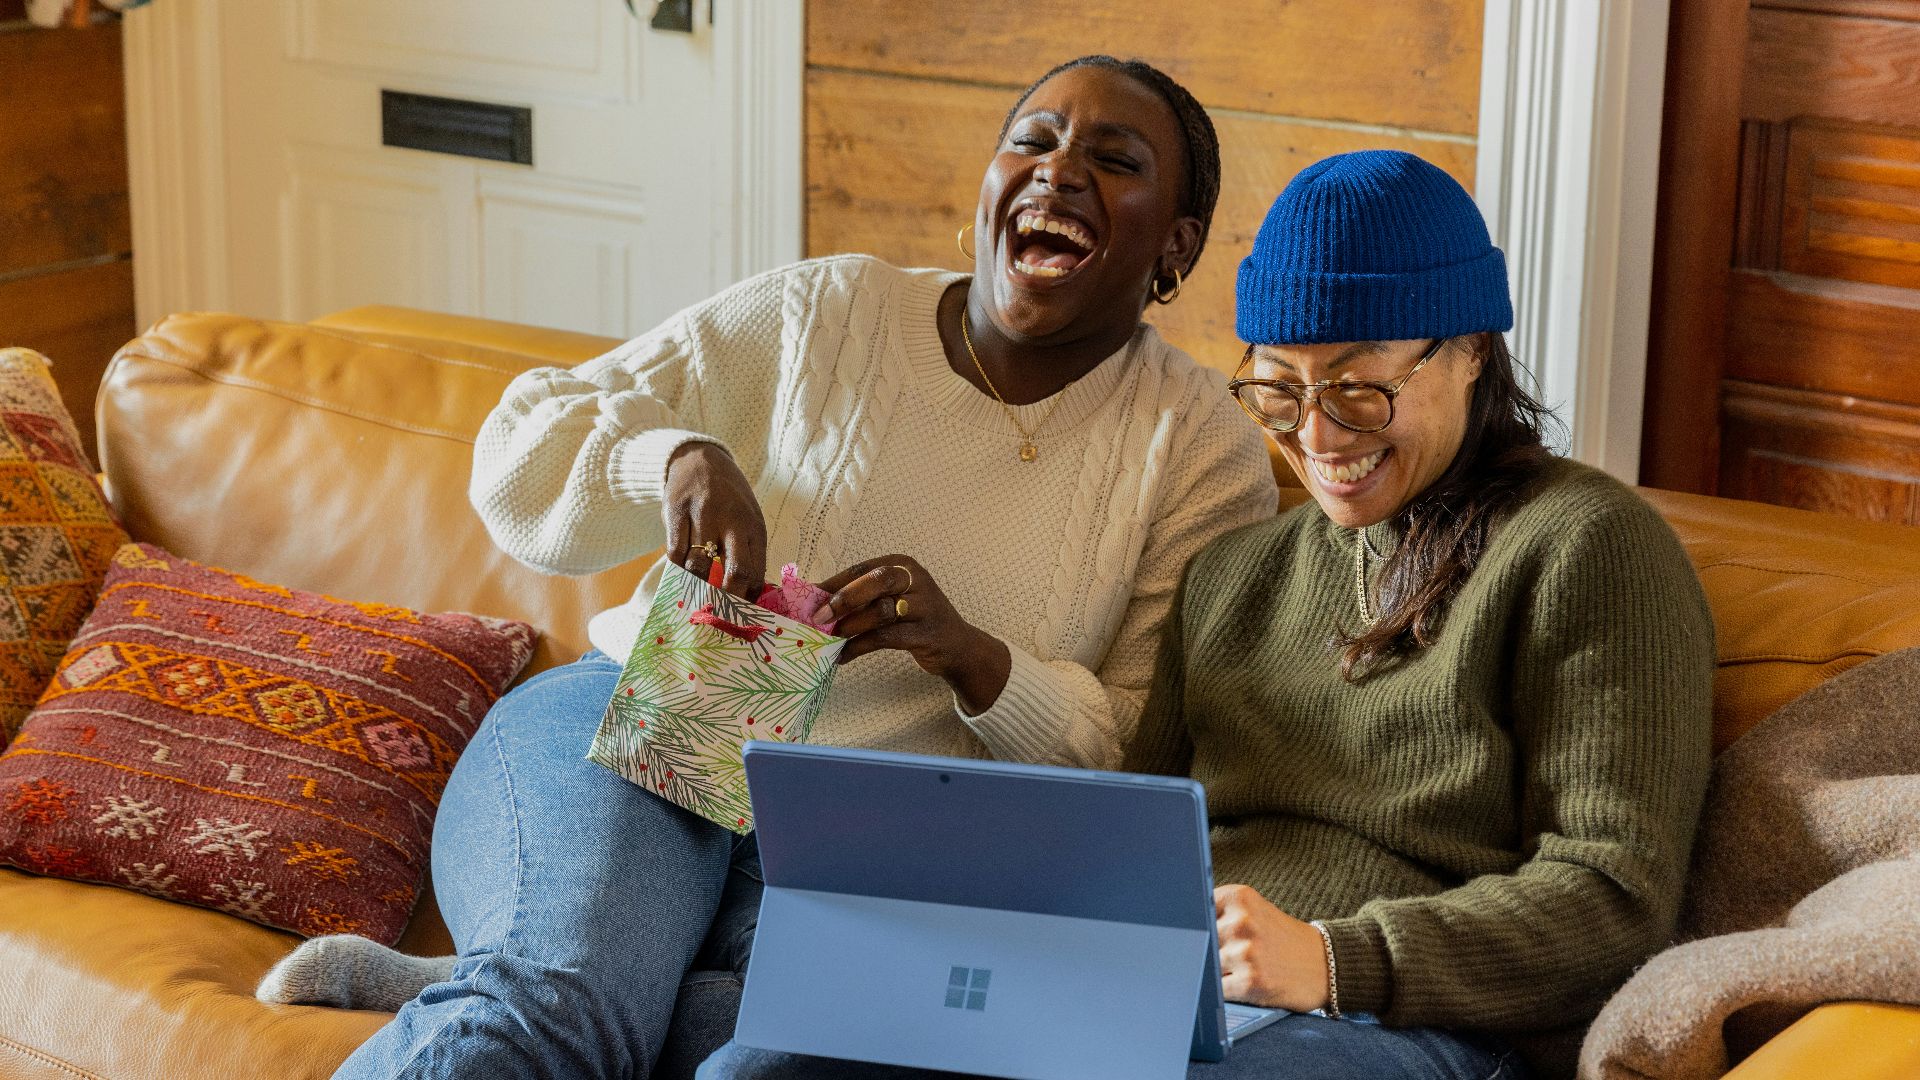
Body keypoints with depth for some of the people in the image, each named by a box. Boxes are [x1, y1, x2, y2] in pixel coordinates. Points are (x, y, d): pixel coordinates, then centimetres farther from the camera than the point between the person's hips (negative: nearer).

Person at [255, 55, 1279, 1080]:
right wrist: (678, 454, -15)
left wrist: (973, 659, -17)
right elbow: (528, 443, 8)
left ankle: (430, 997, -19)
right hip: (643, 729, -1)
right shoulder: (819, 313, 7)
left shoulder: (1205, 450, 6)